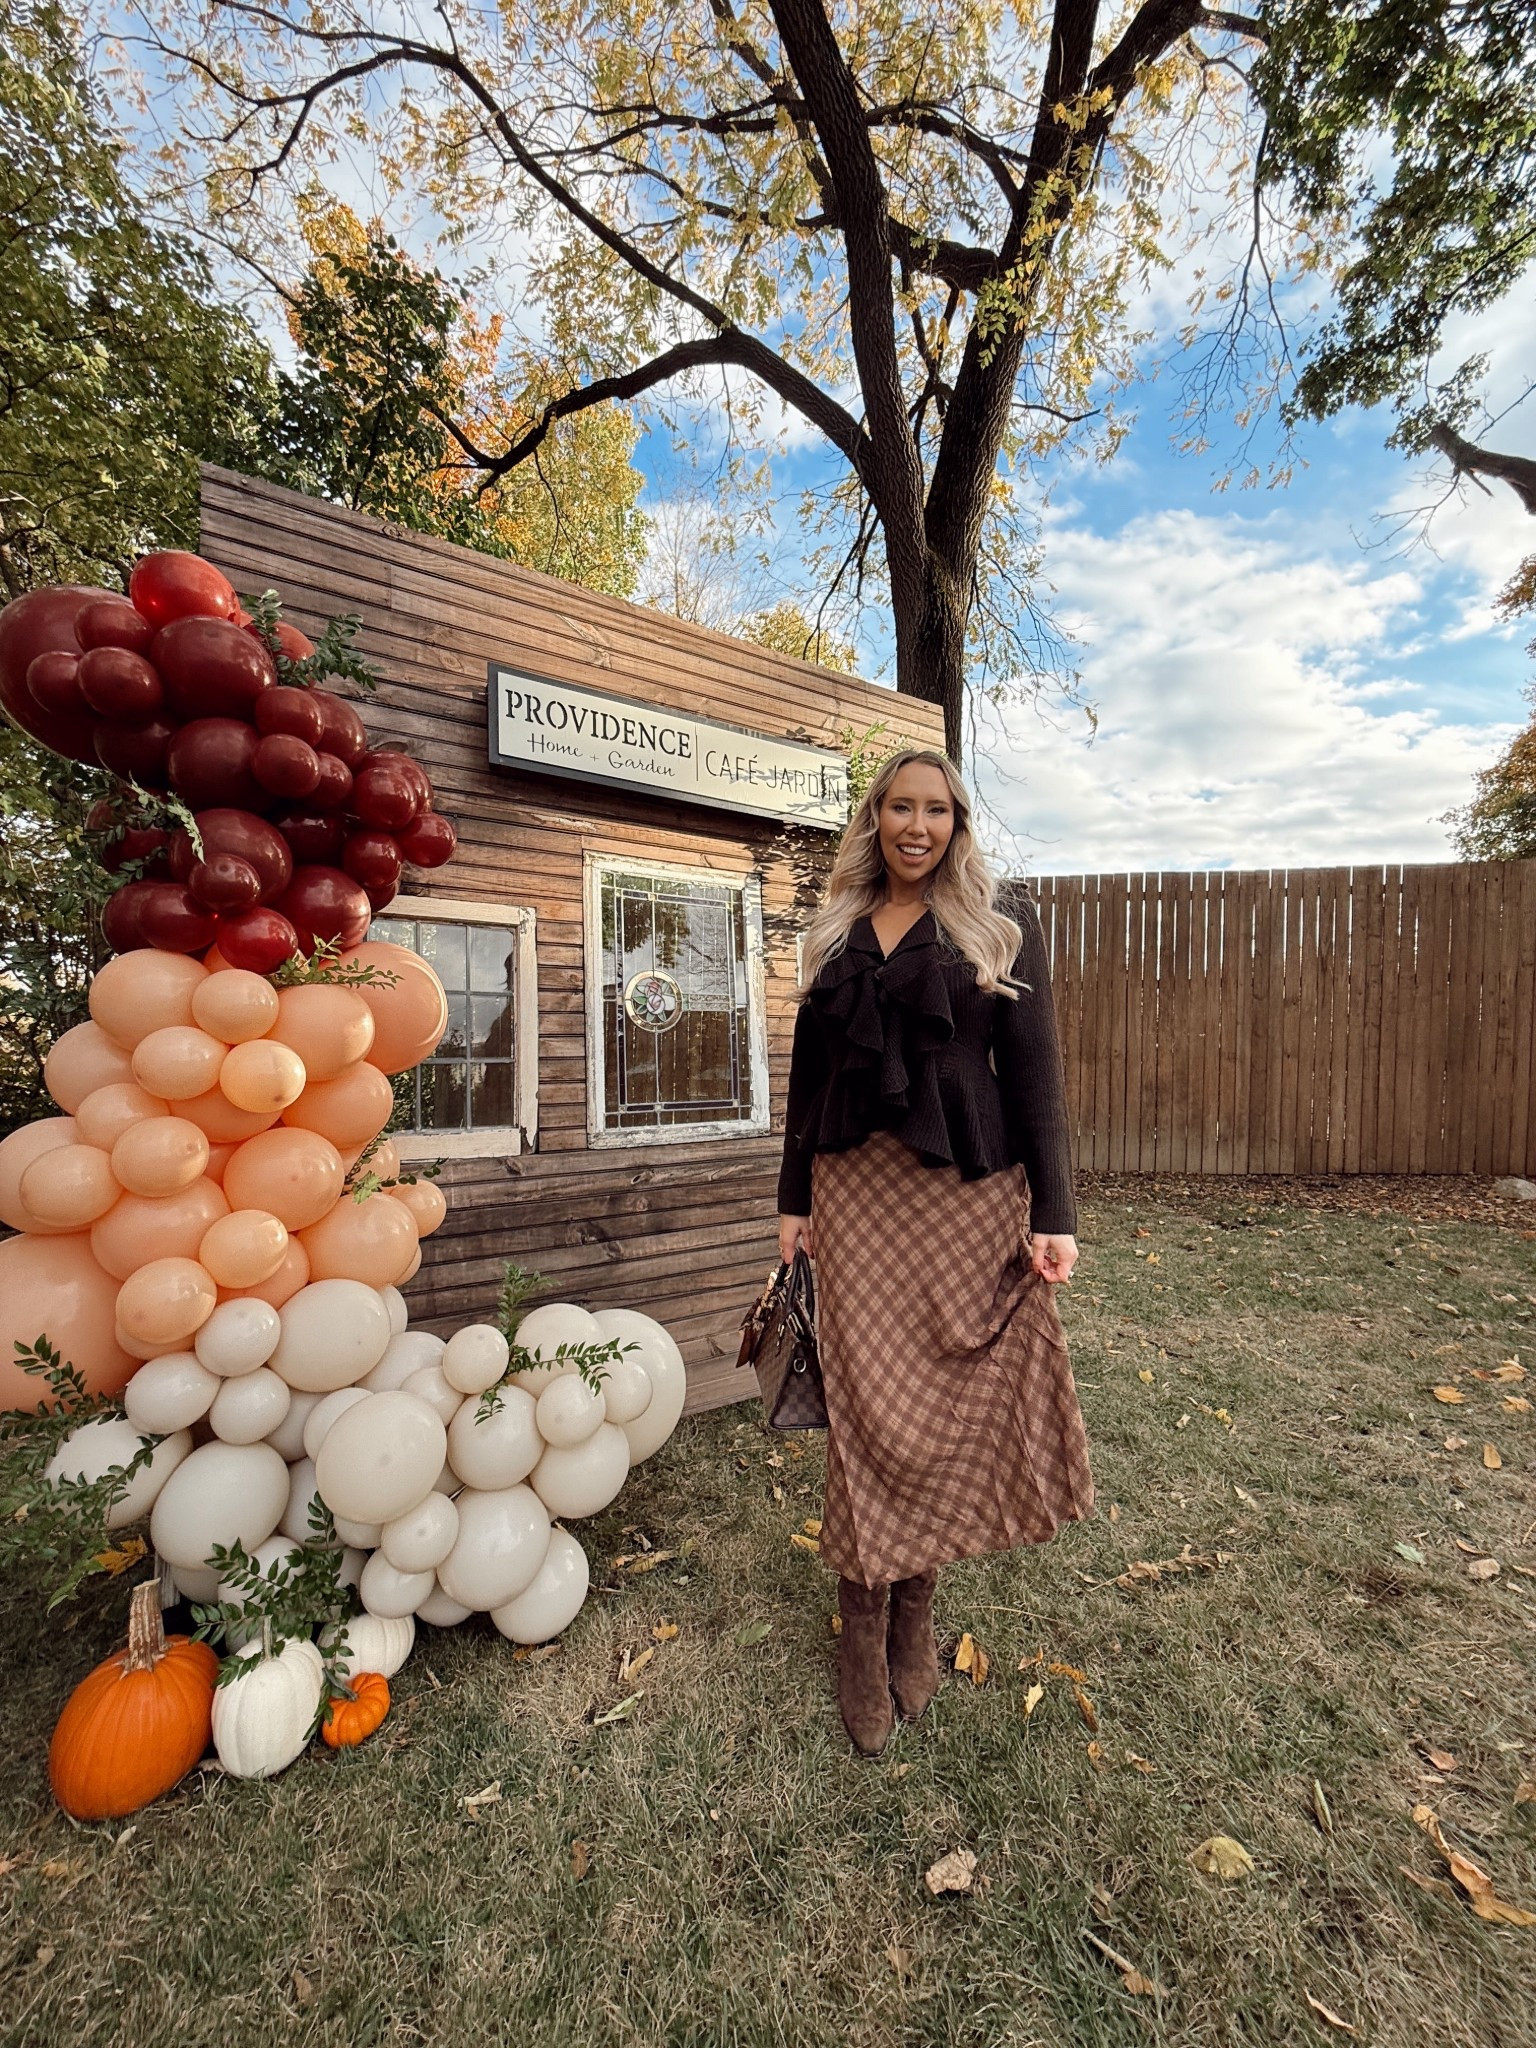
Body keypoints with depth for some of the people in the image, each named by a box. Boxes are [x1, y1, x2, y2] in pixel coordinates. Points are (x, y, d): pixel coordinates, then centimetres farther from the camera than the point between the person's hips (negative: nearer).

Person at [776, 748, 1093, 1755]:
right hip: (856, 1191, 2)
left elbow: (1035, 1071, -1)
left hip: (968, 1193, -1)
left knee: (951, 1404, 7)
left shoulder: (1001, 930, 4)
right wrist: (794, 1198, 10)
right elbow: (809, 1076, 12)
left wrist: (1053, 1213, -7)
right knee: (870, 1409, 4)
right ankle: (865, 1633, 23)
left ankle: (915, 1610, 31)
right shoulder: (834, 938, 12)